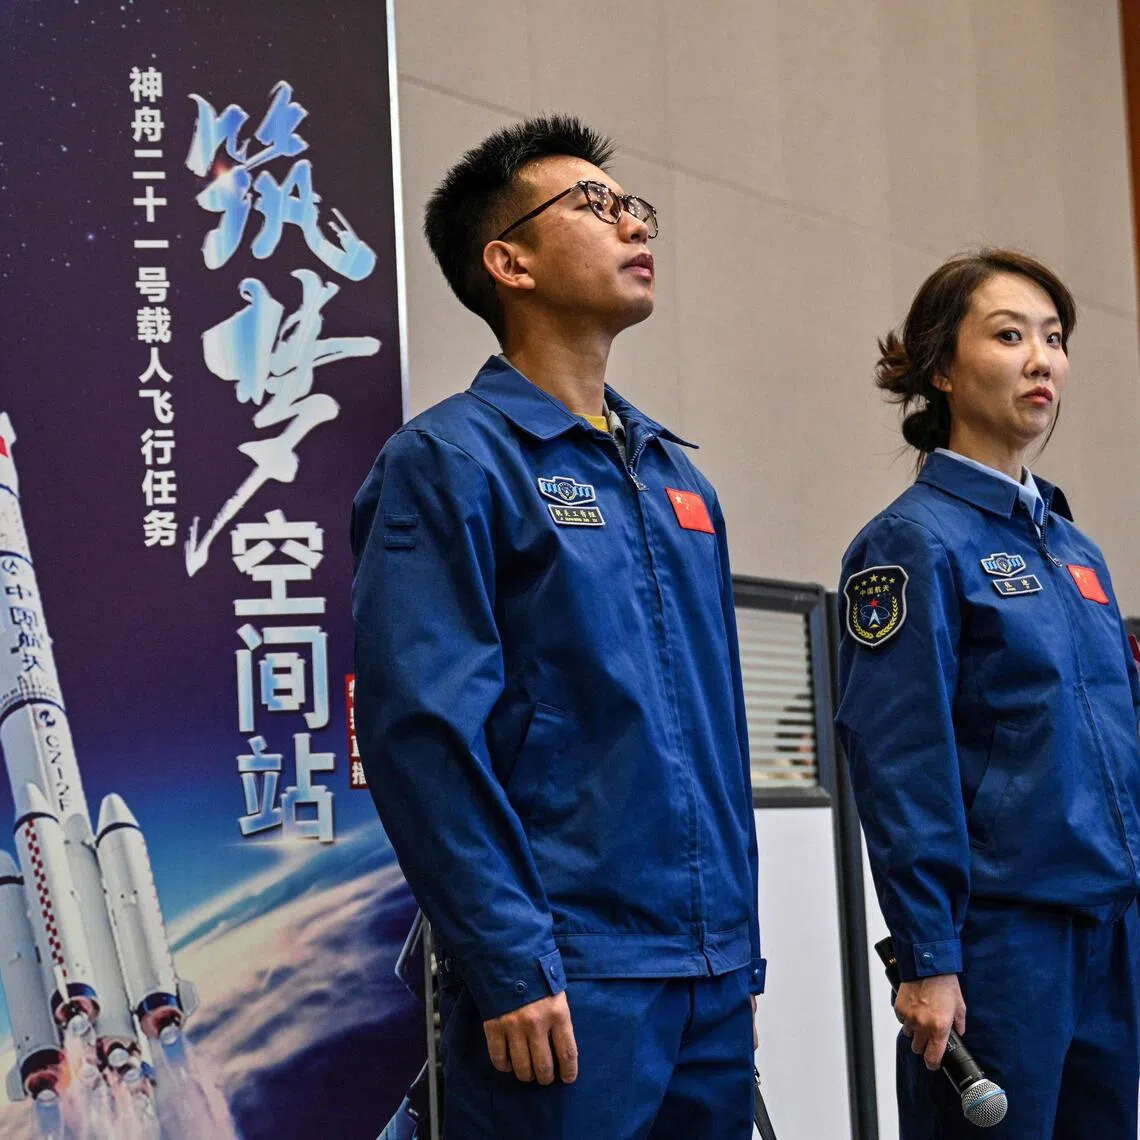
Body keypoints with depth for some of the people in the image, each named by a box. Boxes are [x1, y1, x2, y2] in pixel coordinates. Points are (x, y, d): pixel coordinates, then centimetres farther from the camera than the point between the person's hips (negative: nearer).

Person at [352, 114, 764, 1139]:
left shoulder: (677, 477, 16)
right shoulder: (450, 460, -7)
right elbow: (422, 729, -15)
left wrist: (741, 954, 15)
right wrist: (510, 967, -18)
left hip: (710, 981, 7)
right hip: (563, 984, -7)